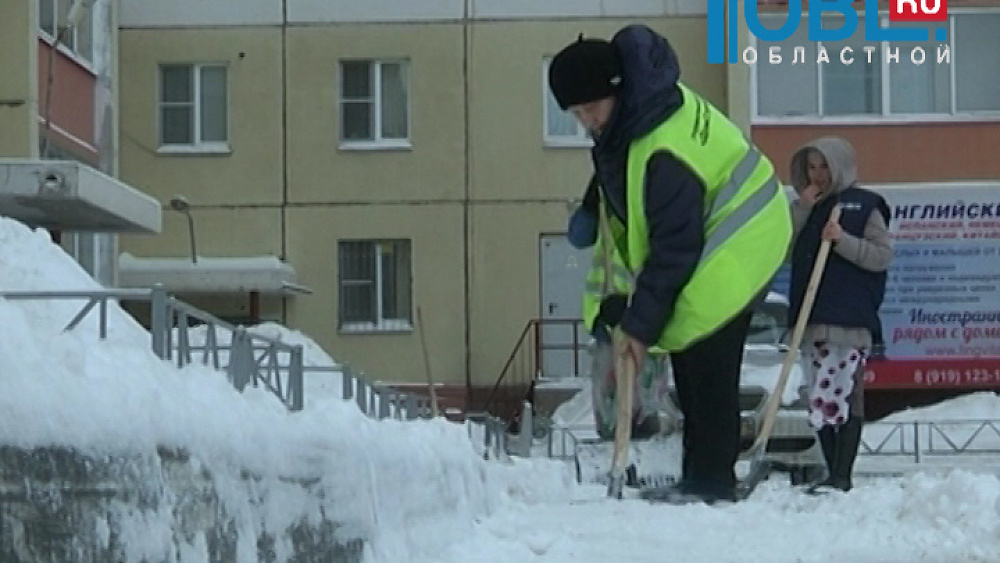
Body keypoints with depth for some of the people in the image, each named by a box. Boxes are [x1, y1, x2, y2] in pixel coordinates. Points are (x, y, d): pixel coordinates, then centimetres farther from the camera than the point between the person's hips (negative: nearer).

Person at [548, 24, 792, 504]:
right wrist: (594, 208, 12)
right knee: (687, 361, 10)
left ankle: (710, 480, -8)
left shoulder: (665, 156, -34)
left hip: (731, 252, -10)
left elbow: (675, 250, -30)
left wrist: (640, 324, -24)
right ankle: (699, 475, 15)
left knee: (706, 368, -12)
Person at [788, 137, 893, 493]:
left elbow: (882, 255, -4)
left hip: (851, 319, -6)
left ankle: (842, 476, -11)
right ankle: (832, 472, 12)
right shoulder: (808, 208, 19)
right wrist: (802, 208, -2)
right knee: (819, 396, 6)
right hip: (812, 319, 6)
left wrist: (843, 240, -16)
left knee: (846, 394, -9)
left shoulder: (864, 205, 3)